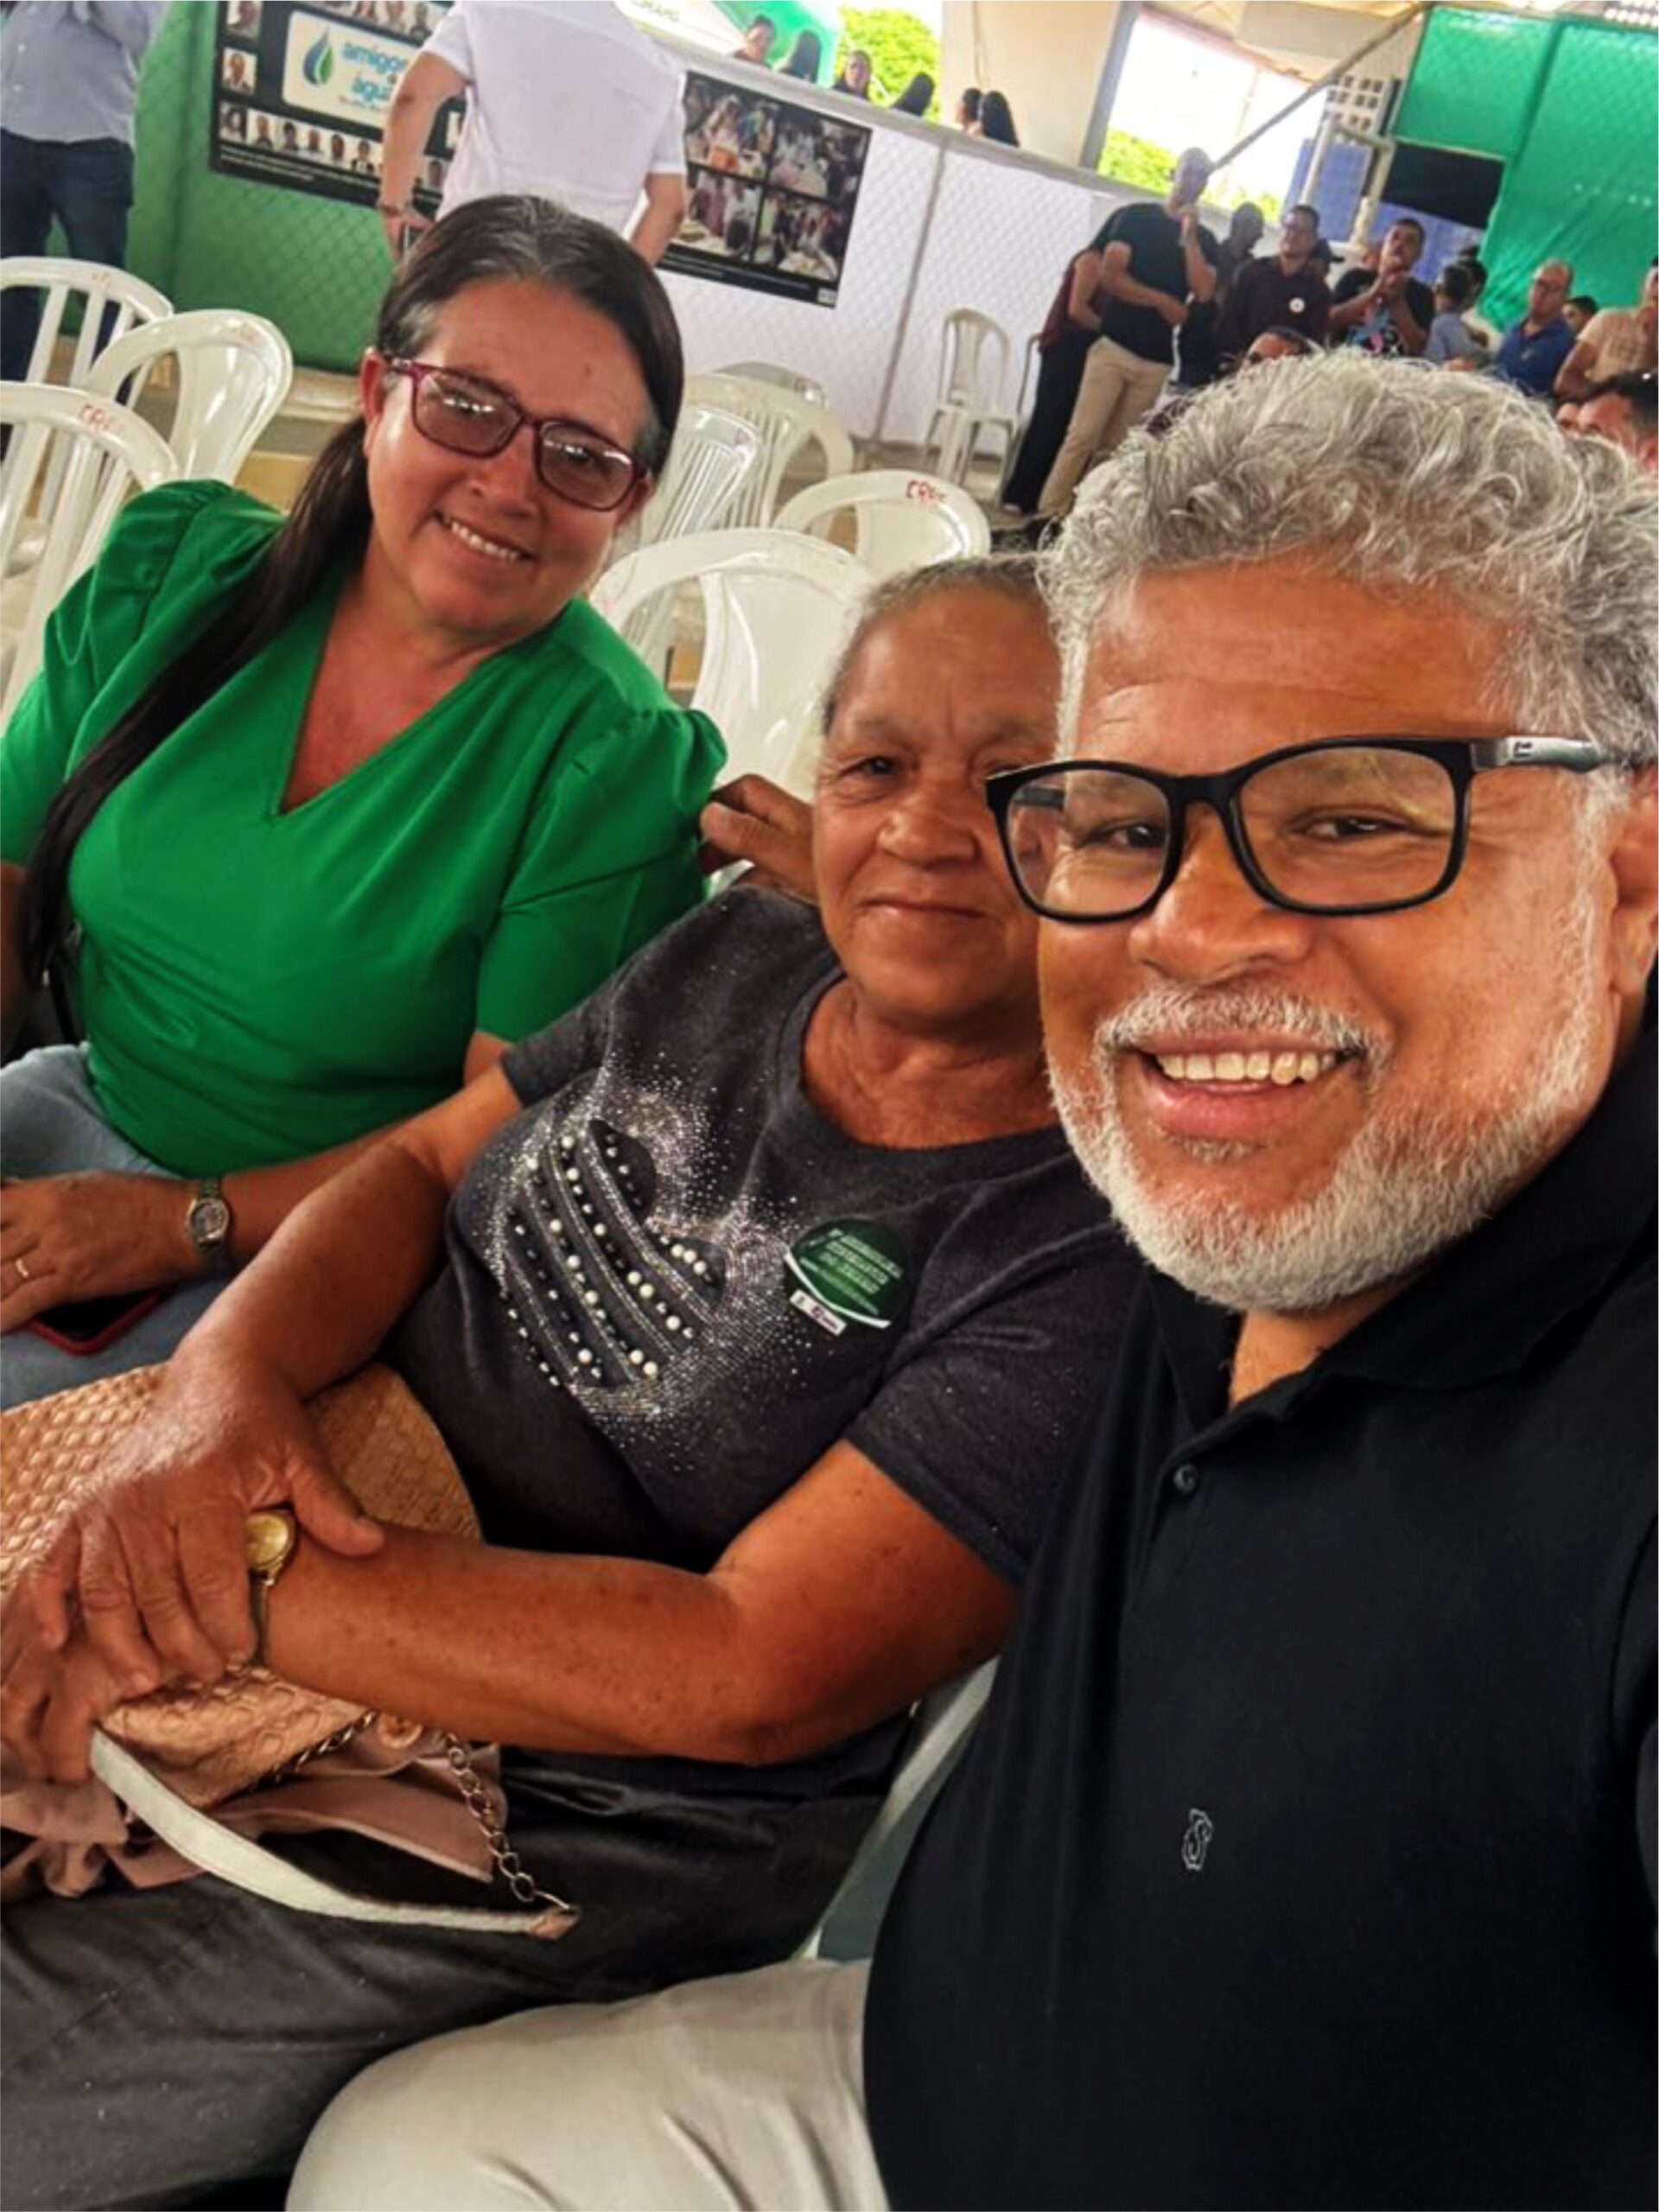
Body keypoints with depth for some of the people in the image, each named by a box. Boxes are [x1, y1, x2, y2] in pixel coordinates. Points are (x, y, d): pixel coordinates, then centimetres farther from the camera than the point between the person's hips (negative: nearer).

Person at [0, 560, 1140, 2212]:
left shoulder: (1103, 1251, -19)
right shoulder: (736, 957, 3)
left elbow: (749, 1675, -23)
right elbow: (421, 1161, 7)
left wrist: (246, 1583, -23)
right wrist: (225, 1373, -14)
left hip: (575, 1828, -5)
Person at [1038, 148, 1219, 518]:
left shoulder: (1204, 239, 12)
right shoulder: (1135, 216, 3)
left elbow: (1204, 292, -4)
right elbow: (1110, 276, -7)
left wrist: (1189, 237, -6)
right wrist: (1163, 302, -6)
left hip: (1156, 359, 3)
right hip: (1114, 345, -3)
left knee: (1114, 446, 2)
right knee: (1082, 436, -11)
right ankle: (1048, 513, -9)